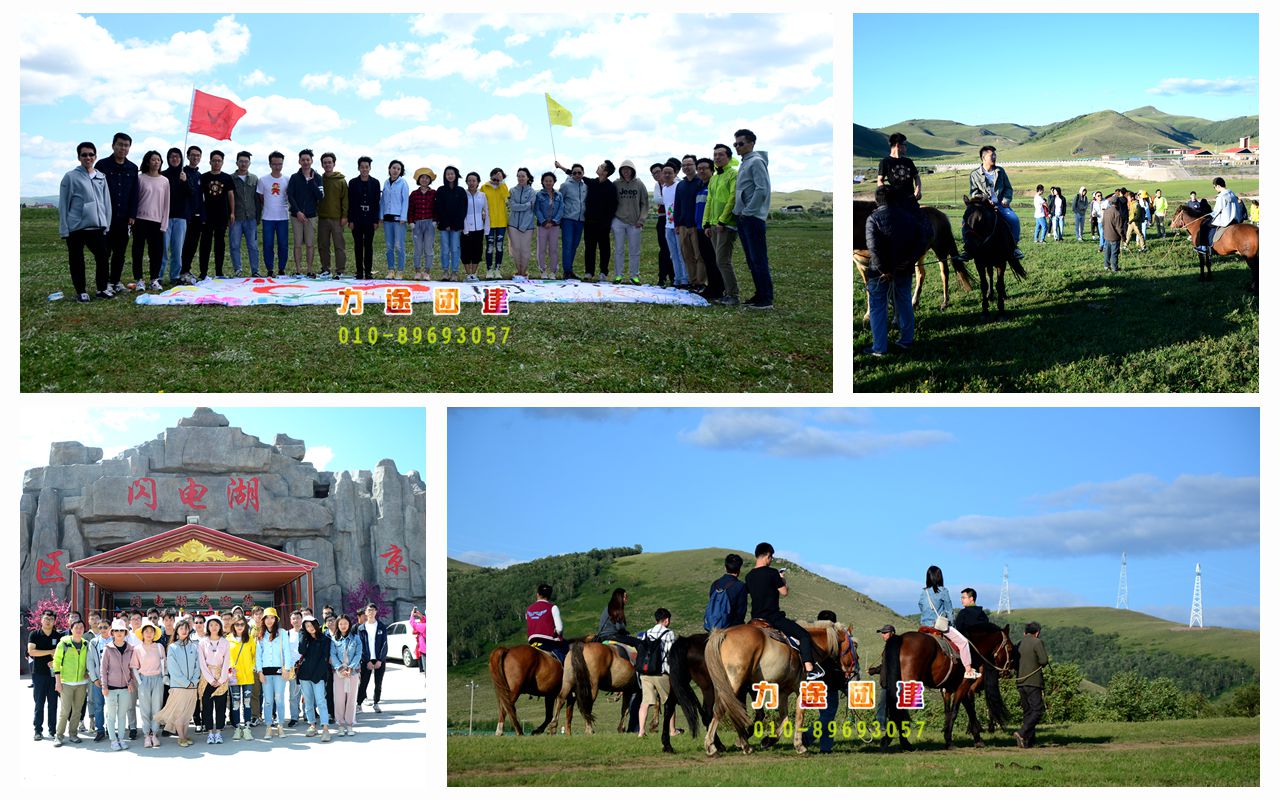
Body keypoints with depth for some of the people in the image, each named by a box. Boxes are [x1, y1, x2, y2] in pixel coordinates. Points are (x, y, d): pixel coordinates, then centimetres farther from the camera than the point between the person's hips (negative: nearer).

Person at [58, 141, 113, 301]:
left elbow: (106, 202, 14)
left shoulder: (101, 177, 11)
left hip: (97, 226, 3)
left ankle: (103, 288, 14)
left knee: (103, 257, 1)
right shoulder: (70, 177, -1)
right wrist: (64, 229, -5)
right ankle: (81, 292, 12)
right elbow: (63, 204, -1)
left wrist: (106, 224, 8)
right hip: (76, 227, -3)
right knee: (77, 261, 3)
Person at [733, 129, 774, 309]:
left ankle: (766, 298, -8)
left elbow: (762, 189, -19)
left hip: (753, 218, -10)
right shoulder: (744, 163, 18)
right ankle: (759, 294, 17)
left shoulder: (756, 162, -11)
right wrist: (738, 210, 13)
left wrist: (748, 211, -17)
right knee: (752, 260, 12)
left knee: (759, 260, -9)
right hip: (743, 218, 10)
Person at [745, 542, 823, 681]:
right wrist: (782, 581, 12)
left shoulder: (749, 576, 7)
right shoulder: (772, 573, -12)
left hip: (755, 618, 6)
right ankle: (809, 669, -12)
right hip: (772, 617, -6)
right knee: (804, 635, 0)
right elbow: (784, 592, -8)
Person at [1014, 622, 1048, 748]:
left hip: (1020, 682, 7)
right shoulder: (1037, 642, -7)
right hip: (1034, 682, -7)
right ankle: (1022, 733, -22)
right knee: (1038, 710, -6)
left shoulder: (1019, 644, 13)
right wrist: (1040, 664, 6)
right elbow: (1044, 660, -14)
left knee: (1027, 711, 11)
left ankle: (1029, 739, 8)